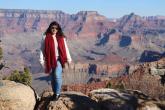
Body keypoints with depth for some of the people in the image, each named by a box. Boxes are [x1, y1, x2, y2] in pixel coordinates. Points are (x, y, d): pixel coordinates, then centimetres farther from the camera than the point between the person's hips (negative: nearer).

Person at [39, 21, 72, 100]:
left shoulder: (61, 38, 3)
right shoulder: (45, 37, -2)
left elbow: (65, 49, 7)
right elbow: (42, 49, -2)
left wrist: (68, 60, 5)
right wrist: (42, 60, -9)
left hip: (59, 59, -1)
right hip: (50, 60, 1)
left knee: (57, 75, -18)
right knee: (52, 77, 10)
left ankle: (57, 93, -5)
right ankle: (55, 93, 27)